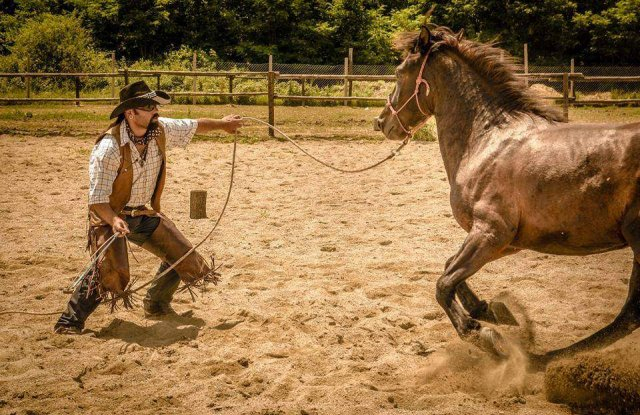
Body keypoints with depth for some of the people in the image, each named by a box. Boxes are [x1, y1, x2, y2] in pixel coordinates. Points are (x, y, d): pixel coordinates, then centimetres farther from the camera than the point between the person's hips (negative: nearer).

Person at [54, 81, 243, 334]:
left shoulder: (161, 129, -10)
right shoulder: (109, 147, -28)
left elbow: (194, 126, 12)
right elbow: (97, 198, -27)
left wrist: (222, 124, 25)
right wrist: (114, 221, -44)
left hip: (145, 215, 7)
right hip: (111, 216, -7)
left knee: (182, 257, 9)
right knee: (110, 270, -27)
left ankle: (156, 304, 32)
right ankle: (71, 321, -13)